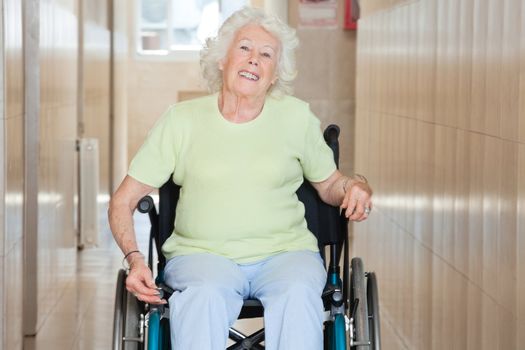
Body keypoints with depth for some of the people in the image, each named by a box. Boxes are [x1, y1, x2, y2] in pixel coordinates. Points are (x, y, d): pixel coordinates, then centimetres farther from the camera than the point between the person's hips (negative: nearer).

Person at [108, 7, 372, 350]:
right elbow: (123, 200, 7)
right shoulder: (182, 119, 5)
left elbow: (328, 184, 22)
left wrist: (355, 187, -3)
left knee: (298, 294, -34)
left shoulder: (296, 117, 9)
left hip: (284, 253, 1)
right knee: (205, 296, -36)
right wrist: (135, 258, -11)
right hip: (202, 254, -1)